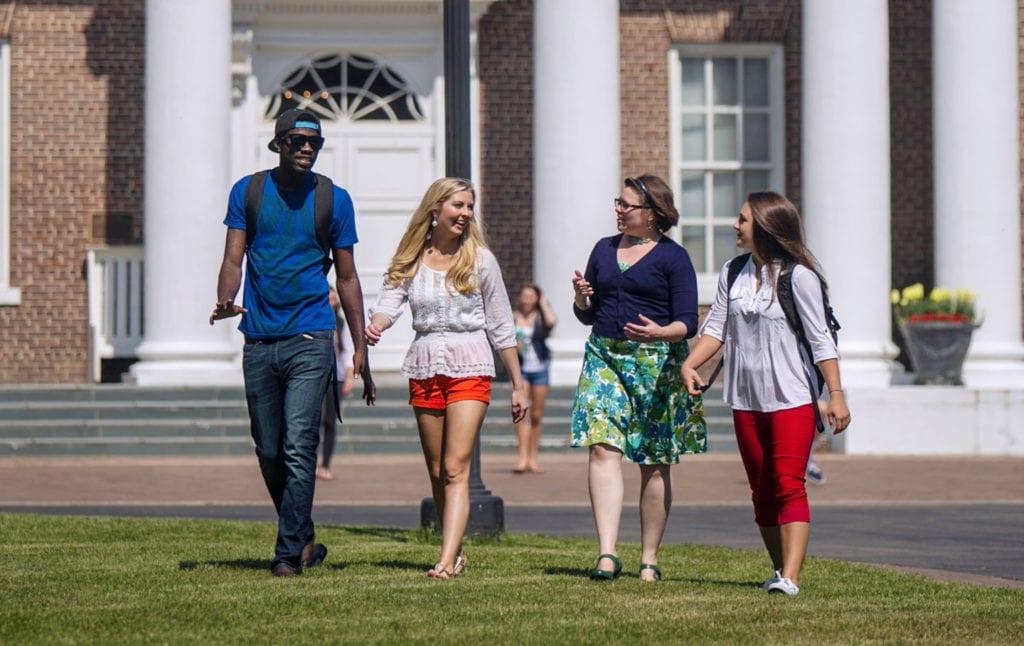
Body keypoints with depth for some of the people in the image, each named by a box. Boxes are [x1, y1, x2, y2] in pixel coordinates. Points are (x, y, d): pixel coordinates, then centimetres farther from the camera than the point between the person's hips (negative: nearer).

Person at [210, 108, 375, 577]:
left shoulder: (333, 199, 4)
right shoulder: (247, 192, 7)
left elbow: (347, 278, 9)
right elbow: (233, 259, 2)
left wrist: (360, 351, 5)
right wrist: (225, 302, -21)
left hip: (310, 341, -3)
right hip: (259, 341, 3)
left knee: (298, 450, -12)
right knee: (269, 453, 9)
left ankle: (288, 554, -9)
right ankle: (305, 541, 26)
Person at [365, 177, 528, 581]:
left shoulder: (479, 260, 3)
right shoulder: (411, 261, 7)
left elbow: (501, 326, 6)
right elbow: (389, 300, -6)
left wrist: (518, 384, 7)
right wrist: (375, 326, -31)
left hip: (469, 368, -3)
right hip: (424, 368, 3)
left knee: (456, 468, -14)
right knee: (436, 472, 9)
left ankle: (446, 561, -21)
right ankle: (456, 552, 23)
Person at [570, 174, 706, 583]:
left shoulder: (673, 257, -1)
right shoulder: (604, 249, 15)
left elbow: (687, 323, -6)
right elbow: (589, 315, 21)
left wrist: (660, 333, -26)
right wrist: (581, 299, -2)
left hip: (656, 363, -4)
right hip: (604, 357, 4)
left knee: (655, 464, 2)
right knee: (603, 448, -14)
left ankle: (649, 560, 12)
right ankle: (607, 554, -21)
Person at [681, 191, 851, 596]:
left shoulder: (798, 276, -8)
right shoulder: (733, 273, 10)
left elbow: (820, 339, -8)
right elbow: (716, 327, 9)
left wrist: (836, 394, -13)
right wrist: (690, 363, -8)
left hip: (792, 398, -6)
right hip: (746, 399, 6)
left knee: (789, 486, -14)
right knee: (762, 491, 9)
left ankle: (790, 578, -21)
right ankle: (780, 569, 19)